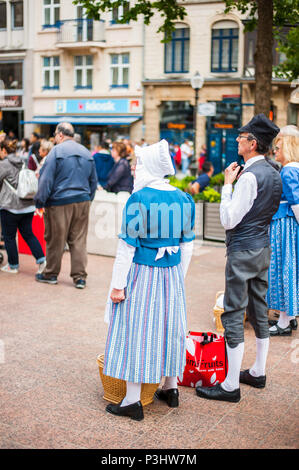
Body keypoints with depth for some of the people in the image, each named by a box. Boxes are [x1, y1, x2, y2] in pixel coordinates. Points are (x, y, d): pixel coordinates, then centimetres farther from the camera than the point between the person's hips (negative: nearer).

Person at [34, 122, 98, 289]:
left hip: (60, 202, -5)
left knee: (55, 240, 7)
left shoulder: (57, 151, -9)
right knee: (79, 240, 8)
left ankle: (51, 274, 19)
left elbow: (46, 179, -11)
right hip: (82, 202, 5)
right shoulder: (87, 153, 9)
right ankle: (80, 277, 7)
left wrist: (40, 201, -5)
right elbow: (94, 180, 16)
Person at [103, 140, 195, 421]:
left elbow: (128, 245, -15)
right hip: (172, 275, 6)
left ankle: (133, 401, 8)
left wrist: (118, 284, -9)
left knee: (136, 329, 2)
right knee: (169, 325, 17)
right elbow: (187, 243, 10)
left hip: (141, 273, -6)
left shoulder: (138, 200, -15)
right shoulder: (184, 200, 3)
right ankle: (171, 388, 31)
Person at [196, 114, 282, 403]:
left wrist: (227, 184, -12)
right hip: (264, 248, 10)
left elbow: (229, 219, -20)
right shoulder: (273, 174, 9)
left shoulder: (250, 176, -20)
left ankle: (231, 386, 3)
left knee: (234, 316, -4)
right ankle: (258, 373, 30)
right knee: (259, 311, 17)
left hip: (243, 250, -10)